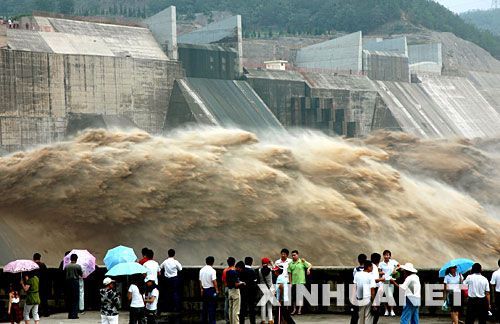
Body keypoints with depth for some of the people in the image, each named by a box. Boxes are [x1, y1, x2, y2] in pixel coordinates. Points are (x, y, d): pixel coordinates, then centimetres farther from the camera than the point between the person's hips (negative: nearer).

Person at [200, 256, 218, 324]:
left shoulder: (202, 270, 6)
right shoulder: (212, 270, -14)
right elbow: (214, 281, -16)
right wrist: (217, 290, -6)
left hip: (204, 290, 6)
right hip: (211, 290, -6)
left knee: (204, 307, 13)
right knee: (211, 307, -3)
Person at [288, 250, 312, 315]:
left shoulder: (302, 261, 1)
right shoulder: (291, 264, 8)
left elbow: (310, 265, -1)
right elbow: (290, 274, 10)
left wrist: (308, 269, -22)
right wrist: (290, 282, 5)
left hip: (301, 282, -3)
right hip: (294, 283, 3)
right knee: (294, 297, 5)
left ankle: (299, 310, 5)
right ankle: (294, 309, 16)